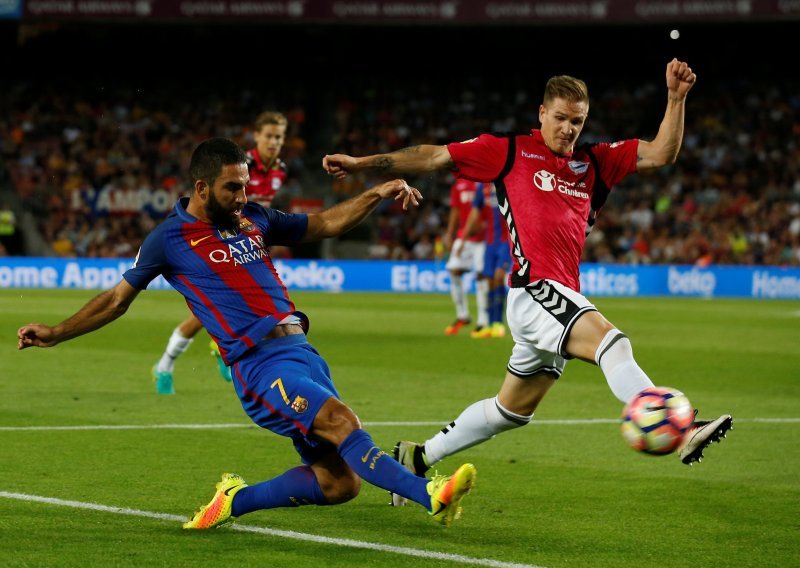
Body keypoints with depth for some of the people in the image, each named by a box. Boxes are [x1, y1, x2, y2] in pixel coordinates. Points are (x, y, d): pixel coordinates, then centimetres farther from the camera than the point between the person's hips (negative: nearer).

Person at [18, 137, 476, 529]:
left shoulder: (253, 219, 17)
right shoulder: (170, 238, 3)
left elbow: (326, 225, 26)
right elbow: (119, 298, 13)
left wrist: (378, 194, 14)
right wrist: (56, 333, 9)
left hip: (301, 350, 7)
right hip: (261, 366, -7)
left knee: (339, 482, -1)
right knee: (339, 420, -30)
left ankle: (234, 501, 15)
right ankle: (429, 494, -41)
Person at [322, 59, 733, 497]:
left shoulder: (594, 162, 17)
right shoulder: (509, 151, 5)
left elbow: (660, 154, 12)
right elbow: (435, 157, 9)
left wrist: (676, 98, 0)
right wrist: (363, 163, 7)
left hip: (561, 303, 7)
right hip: (534, 291, -7)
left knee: (512, 411, 16)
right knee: (612, 343, -28)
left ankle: (416, 459, 29)